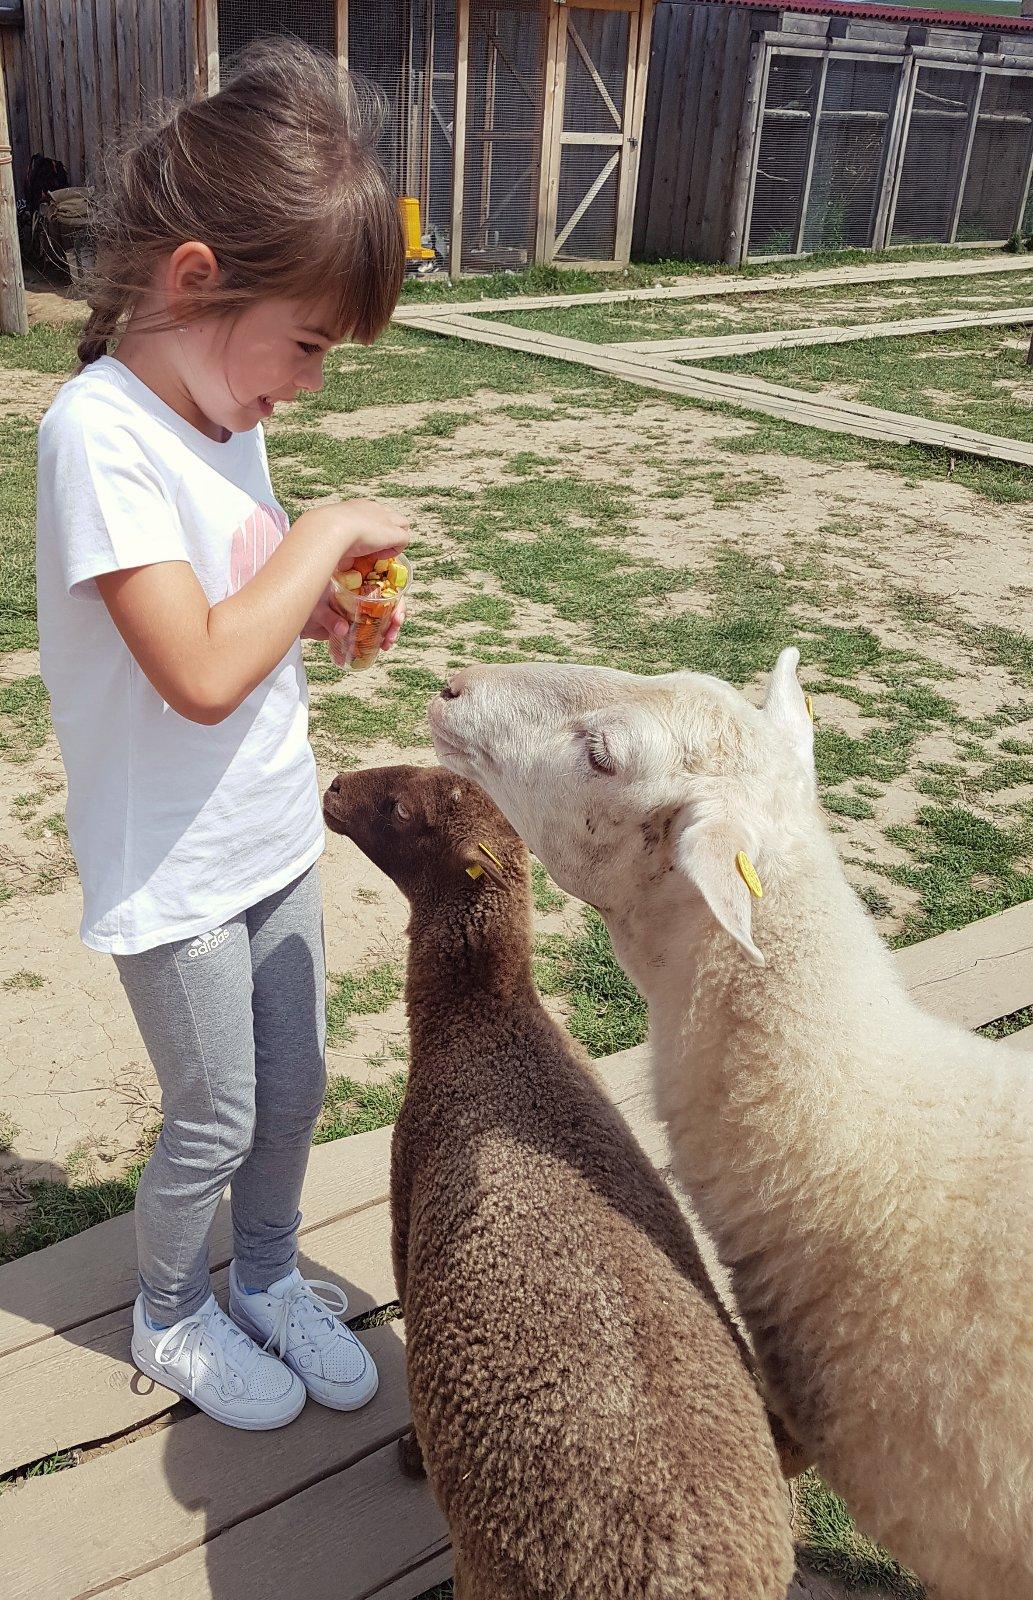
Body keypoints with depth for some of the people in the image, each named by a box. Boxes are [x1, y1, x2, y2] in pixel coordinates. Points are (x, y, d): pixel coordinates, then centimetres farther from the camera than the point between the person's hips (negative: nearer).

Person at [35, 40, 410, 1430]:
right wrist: (330, 531, -22)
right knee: (216, 1122, 12)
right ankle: (171, 1316, 41)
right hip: (175, 873, -7)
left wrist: (322, 603, -5)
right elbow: (200, 673, -32)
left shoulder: (220, 403, 1)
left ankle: (266, 1276, 47)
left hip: (273, 833, 7)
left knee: (293, 1088, 21)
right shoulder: (102, 431, -25)